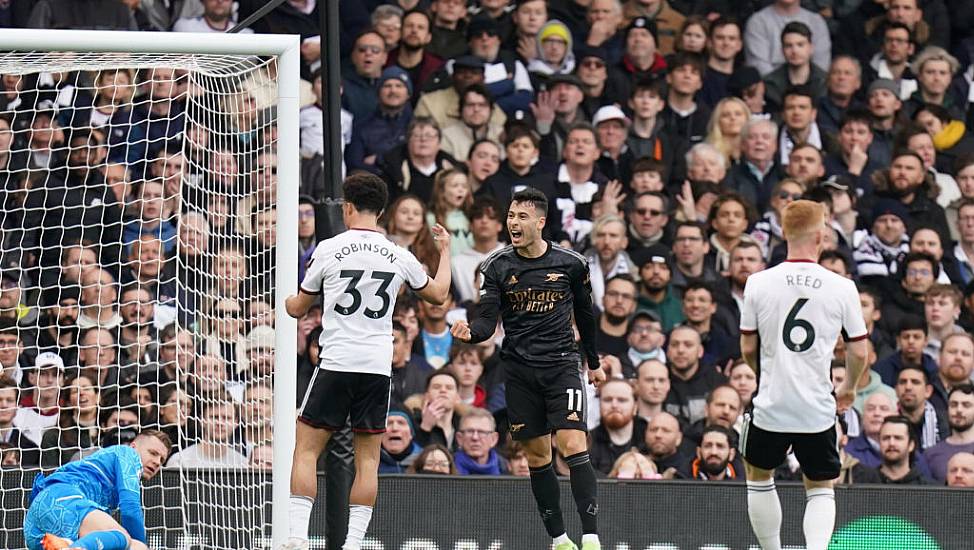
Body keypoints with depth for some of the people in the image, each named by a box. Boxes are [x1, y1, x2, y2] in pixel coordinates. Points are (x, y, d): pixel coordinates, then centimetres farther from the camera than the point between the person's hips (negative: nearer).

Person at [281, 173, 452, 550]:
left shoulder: (329, 249, -2)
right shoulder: (398, 256, 5)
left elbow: (298, 308, 10)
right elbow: (438, 294, 23)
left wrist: (280, 301, 33)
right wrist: (445, 251, 39)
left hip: (335, 364, -2)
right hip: (378, 369, 2)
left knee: (306, 450, 2)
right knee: (368, 459, 6)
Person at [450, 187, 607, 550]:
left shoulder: (571, 264, -1)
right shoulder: (497, 267, -1)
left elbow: (585, 314, 14)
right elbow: (487, 320, -5)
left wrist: (594, 362, 22)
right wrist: (470, 332, -28)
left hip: (561, 366, -2)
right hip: (519, 370, 2)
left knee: (573, 446, -16)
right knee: (537, 457, 5)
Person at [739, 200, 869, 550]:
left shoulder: (759, 284, -6)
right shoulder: (842, 288, -7)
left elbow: (748, 349, 3)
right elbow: (859, 352, -1)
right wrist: (849, 389, 20)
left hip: (771, 404, 0)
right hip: (818, 410, 0)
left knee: (759, 476, 23)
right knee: (820, 489, 13)